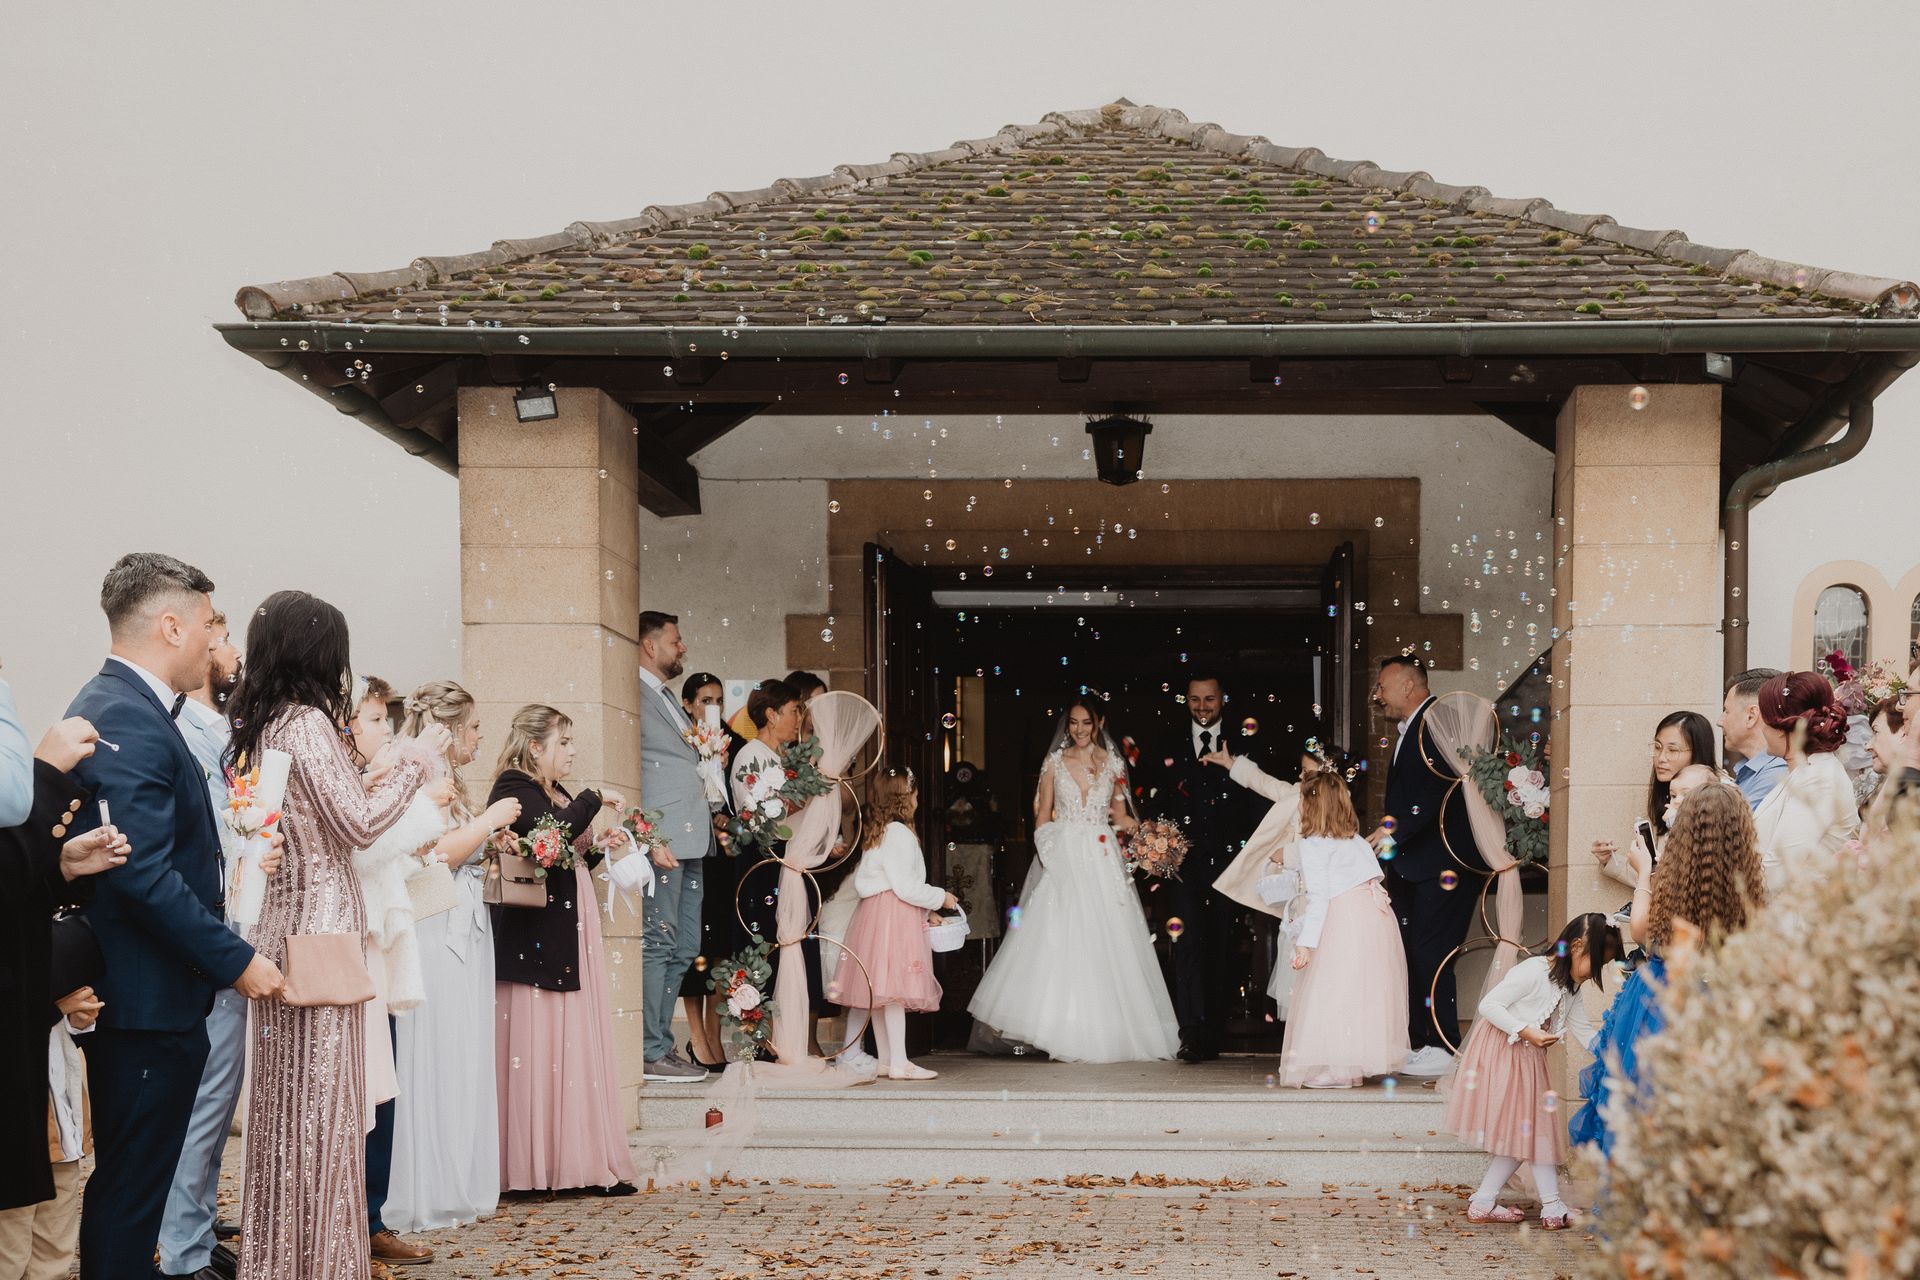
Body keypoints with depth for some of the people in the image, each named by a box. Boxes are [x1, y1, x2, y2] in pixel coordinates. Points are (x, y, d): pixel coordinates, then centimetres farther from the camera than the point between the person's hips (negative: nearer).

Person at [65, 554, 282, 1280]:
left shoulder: (107, 705, 14)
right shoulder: (133, 724, -19)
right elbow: (147, 873, -25)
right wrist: (235, 962, -19)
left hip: (126, 995, 11)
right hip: (150, 1001, -11)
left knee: (124, 1185, 17)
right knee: (132, 1192, -4)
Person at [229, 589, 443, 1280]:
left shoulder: (260, 726, 12)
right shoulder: (309, 722, -14)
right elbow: (359, 823, -16)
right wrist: (412, 766, -3)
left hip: (281, 916, 9)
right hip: (323, 919, -9)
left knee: (285, 1092, 13)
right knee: (322, 1094, -3)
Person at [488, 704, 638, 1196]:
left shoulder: (558, 794, 19)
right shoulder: (513, 791, -9)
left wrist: (598, 846, 8)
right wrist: (595, 800, -15)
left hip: (574, 938, 9)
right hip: (537, 940, -9)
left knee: (579, 1049, 7)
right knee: (540, 1045, -7)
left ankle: (585, 1163, 8)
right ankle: (535, 1165, -3)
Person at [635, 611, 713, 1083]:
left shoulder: (669, 699, 22)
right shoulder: (635, 696, -7)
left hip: (690, 842, 10)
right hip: (662, 840, -10)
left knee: (683, 948, 11)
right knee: (658, 944, -8)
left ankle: (661, 1043, 17)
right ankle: (653, 1052, -5)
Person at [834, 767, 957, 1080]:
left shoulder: (876, 835, 18)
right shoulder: (899, 833, -12)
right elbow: (905, 886, -18)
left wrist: (924, 912, 20)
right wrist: (940, 898, -3)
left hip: (873, 912, 10)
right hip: (895, 915, -10)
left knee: (877, 990, 10)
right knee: (894, 989, -12)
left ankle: (886, 1059, 15)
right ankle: (899, 1063, -14)